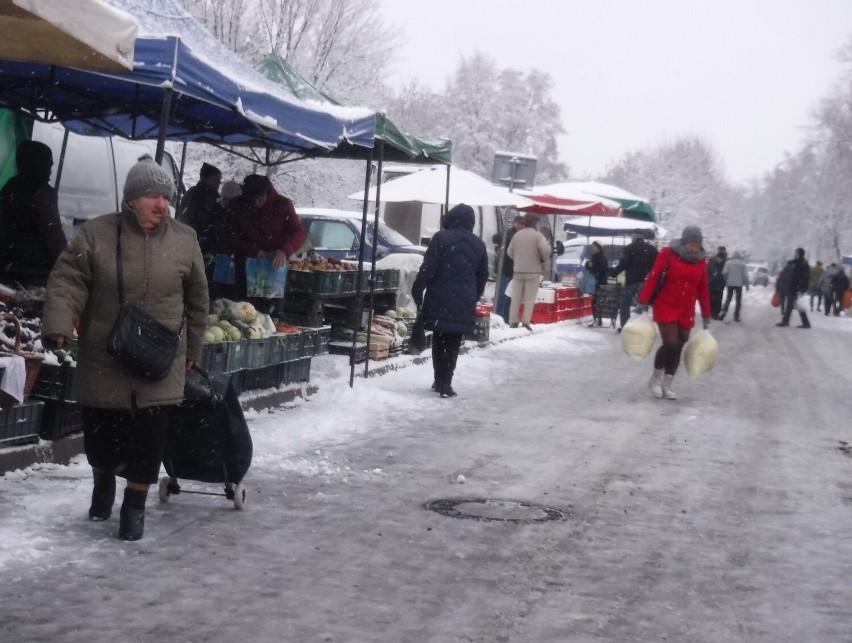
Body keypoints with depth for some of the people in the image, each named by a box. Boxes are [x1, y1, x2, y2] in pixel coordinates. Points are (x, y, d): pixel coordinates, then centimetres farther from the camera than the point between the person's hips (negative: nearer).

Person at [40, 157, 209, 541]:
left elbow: (197, 300, 9)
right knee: (100, 431, 11)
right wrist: (58, 325, -25)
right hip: (103, 360, 0)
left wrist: (191, 350, 12)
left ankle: (135, 505, 16)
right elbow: (67, 281, -9)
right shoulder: (96, 233, -6)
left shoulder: (184, 240, 0)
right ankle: (103, 481, 41)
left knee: (149, 436, -1)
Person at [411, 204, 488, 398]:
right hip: (464, 303, 2)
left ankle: (440, 380, 14)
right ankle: (445, 383, 3)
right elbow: (482, 277, 14)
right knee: (453, 343, 7)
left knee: (439, 340, 11)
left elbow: (428, 269, -10)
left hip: (440, 299, -2)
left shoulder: (441, 238, -5)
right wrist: (473, 298, 24)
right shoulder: (478, 245, 9)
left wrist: (417, 291, -3)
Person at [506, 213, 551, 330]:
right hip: (533, 271, -4)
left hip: (518, 270, 4)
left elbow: (510, 251, 5)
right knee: (529, 298, 3)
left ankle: (513, 321, 9)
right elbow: (546, 249, -22)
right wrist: (544, 261, -5)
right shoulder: (537, 235, -9)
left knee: (516, 297, 10)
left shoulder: (517, 234, 3)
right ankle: (526, 321, -3)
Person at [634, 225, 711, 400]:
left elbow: (703, 289, 8)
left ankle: (666, 385, 17)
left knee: (678, 348, 5)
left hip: (686, 312, 4)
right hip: (665, 308, -4)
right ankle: (655, 379, 9)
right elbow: (653, 277, -10)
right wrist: (643, 302, -14)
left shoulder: (701, 261, 3)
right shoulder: (668, 254, -10)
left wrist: (706, 316, 8)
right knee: (670, 344, -13)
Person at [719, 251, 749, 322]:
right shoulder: (742, 263, -1)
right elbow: (745, 275, -5)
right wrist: (746, 284, 3)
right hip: (739, 284, -1)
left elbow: (724, 272, -6)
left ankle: (724, 311, -11)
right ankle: (736, 316, 1)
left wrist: (725, 282, 4)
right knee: (738, 300, 7)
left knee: (728, 299, 10)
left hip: (730, 284, 1)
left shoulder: (728, 262, 1)